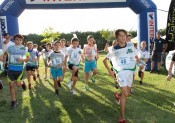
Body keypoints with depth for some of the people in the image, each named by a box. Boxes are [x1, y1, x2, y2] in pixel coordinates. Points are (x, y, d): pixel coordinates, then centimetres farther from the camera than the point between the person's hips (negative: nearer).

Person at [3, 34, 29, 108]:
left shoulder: (24, 49, -3)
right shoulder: (10, 48, 0)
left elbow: (28, 57, 6)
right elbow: (5, 54, 19)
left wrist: (22, 60, -12)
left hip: (19, 69, -1)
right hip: (11, 69, 1)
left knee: (18, 84, 3)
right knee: (11, 85, 3)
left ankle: (22, 83, 41)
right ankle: (14, 101, 15)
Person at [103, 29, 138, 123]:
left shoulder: (131, 46, 3)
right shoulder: (114, 50, -3)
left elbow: (136, 57, 20)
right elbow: (104, 60, 9)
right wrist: (109, 71, 3)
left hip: (130, 71, 5)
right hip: (121, 71, -4)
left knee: (127, 93, 14)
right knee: (125, 94, -17)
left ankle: (117, 95, 51)